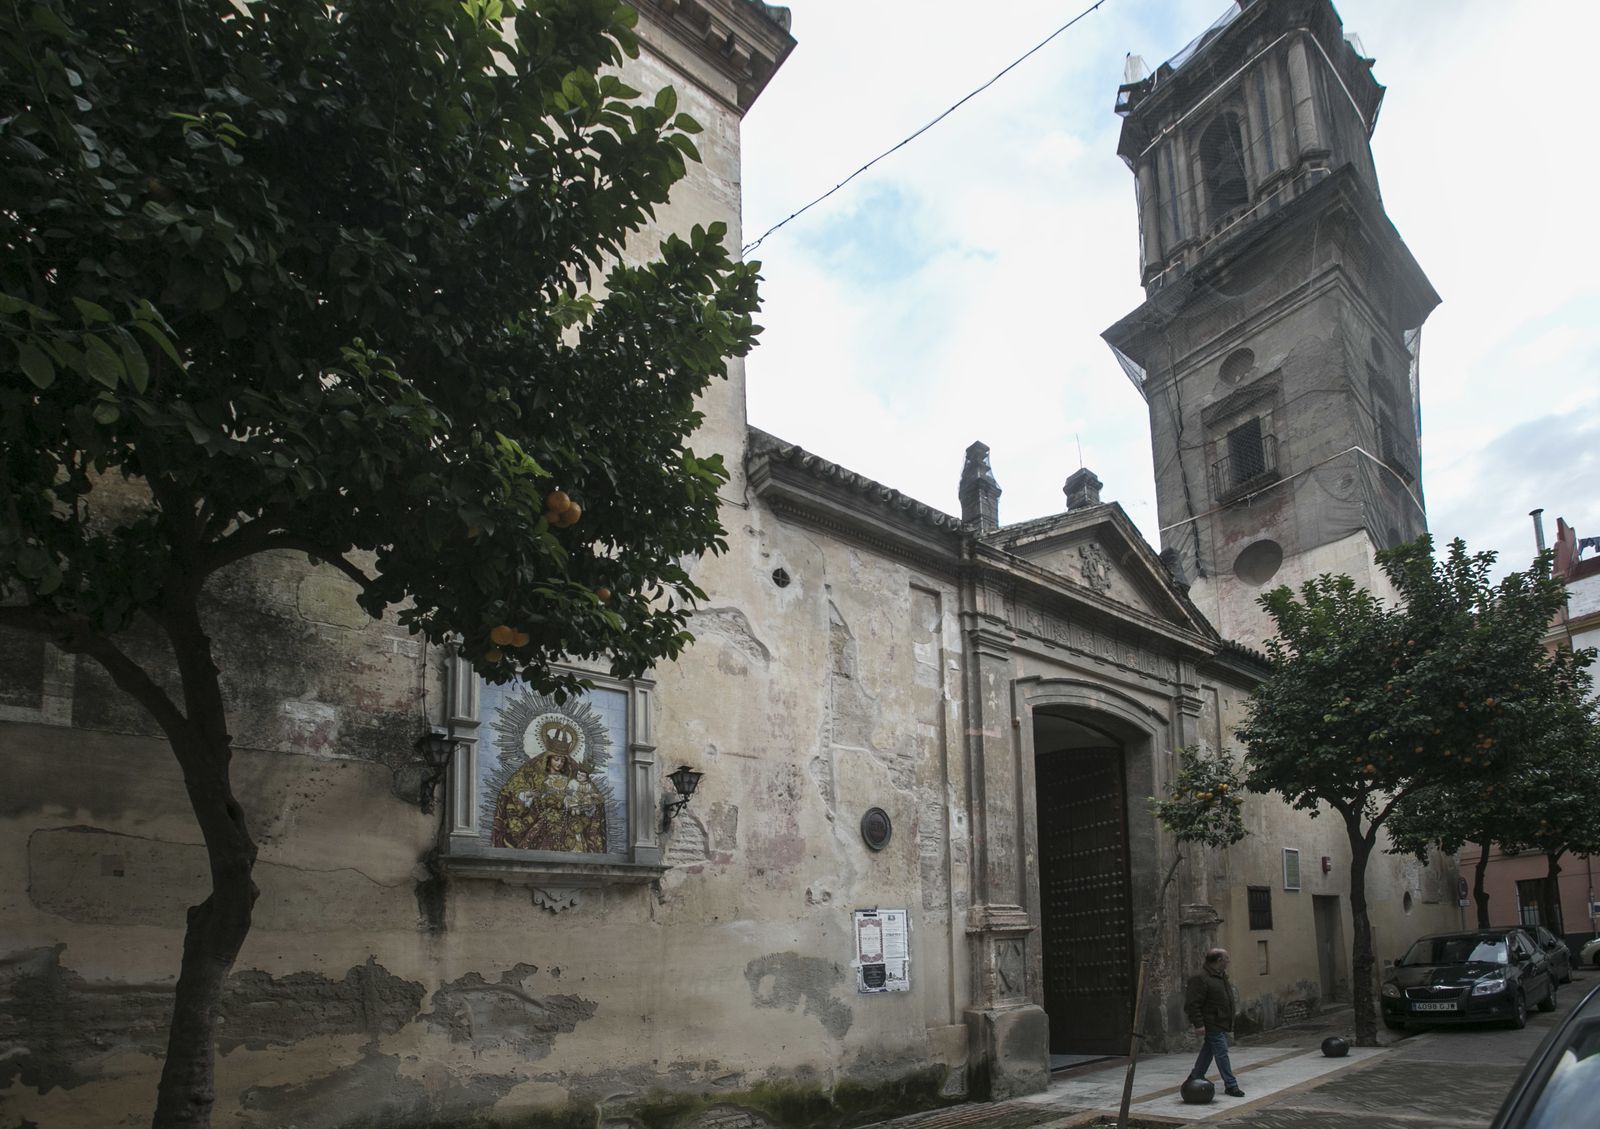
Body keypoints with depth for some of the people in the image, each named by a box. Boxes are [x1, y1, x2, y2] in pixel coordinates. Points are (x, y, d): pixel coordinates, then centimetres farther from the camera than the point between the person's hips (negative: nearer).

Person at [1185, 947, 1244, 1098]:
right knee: (1221, 1053, -7)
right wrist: (1198, 1024, -24)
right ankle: (1230, 1085, -2)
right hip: (1212, 1024, -10)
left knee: (1207, 1052, 16)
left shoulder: (1221, 976, 14)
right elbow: (1192, 1004, -21)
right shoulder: (1200, 978, -19)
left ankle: (1195, 1078, 27)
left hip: (1221, 1024, 10)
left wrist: (1229, 1022, 27)